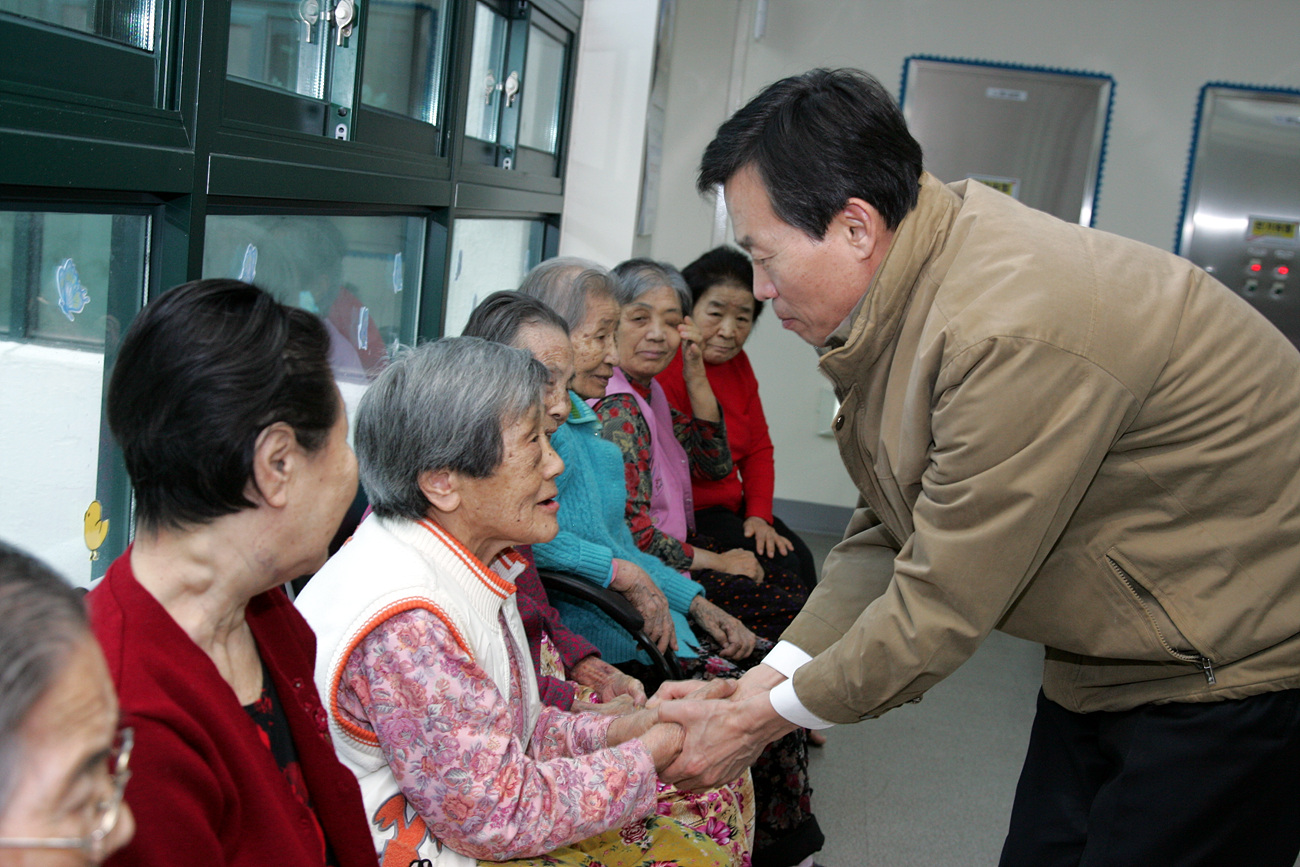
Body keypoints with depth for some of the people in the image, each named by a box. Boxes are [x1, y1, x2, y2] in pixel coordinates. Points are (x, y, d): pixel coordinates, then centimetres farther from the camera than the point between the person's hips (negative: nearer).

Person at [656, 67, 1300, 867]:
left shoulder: (1017, 334, -33)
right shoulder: (907, 288, -3)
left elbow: (944, 604, -26)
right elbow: (890, 535, 1)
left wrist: (766, 719, -14)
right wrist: (767, 679, -8)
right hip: (1108, 654, 8)